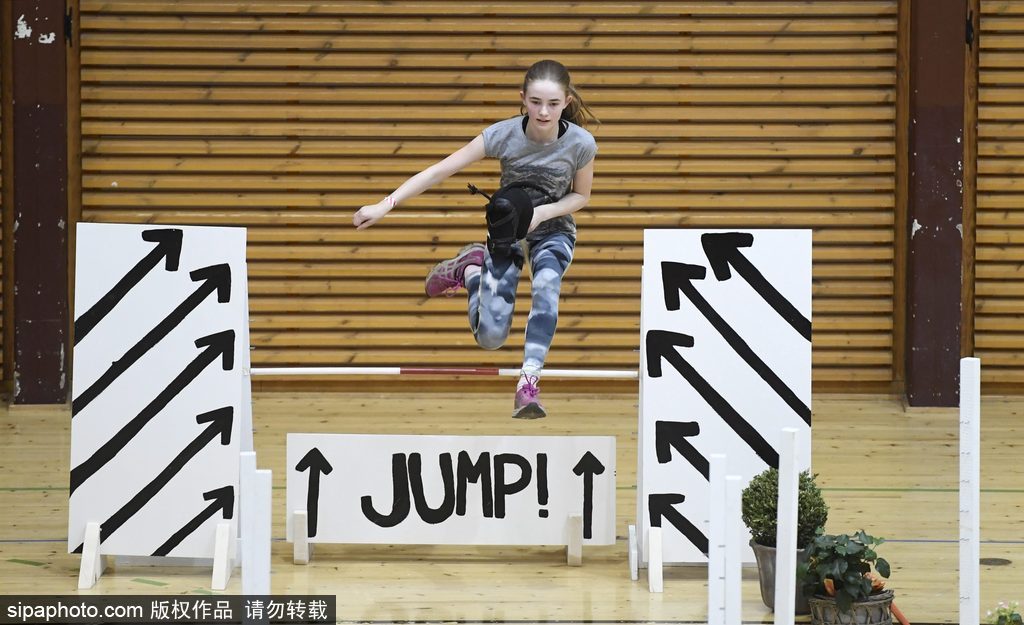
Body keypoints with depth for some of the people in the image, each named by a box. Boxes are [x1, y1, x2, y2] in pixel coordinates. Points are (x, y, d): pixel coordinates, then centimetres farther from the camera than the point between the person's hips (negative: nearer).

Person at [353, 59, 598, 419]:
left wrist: (542, 212, -24)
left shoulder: (581, 143, -23)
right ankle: (470, 269, 22)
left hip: (553, 230, 0)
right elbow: (441, 170, -24)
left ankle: (528, 384, -33)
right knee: (490, 337, -9)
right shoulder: (503, 134, -26)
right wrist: (386, 205, -30)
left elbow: (581, 195, -4)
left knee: (545, 286, -36)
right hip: (507, 233, 0)